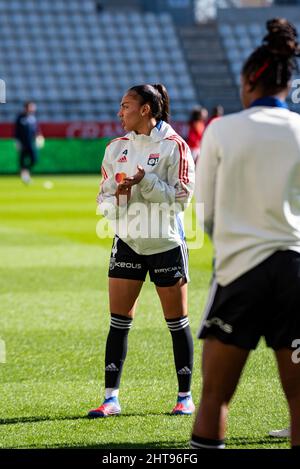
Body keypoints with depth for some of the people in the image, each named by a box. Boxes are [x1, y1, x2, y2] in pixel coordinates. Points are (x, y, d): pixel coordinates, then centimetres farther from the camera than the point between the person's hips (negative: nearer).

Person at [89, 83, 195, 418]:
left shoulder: (173, 146, -9)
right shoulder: (117, 148, 7)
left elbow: (181, 197, -14)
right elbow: (104, 198, 10)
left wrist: (145, 182, -23)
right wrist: (115, 199, -12)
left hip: (166, 243, -4)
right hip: (127, 242, 4)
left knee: (177, 322, 3)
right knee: (118, 321, 1)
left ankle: (185, 397, 13)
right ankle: (111, 399, 5)